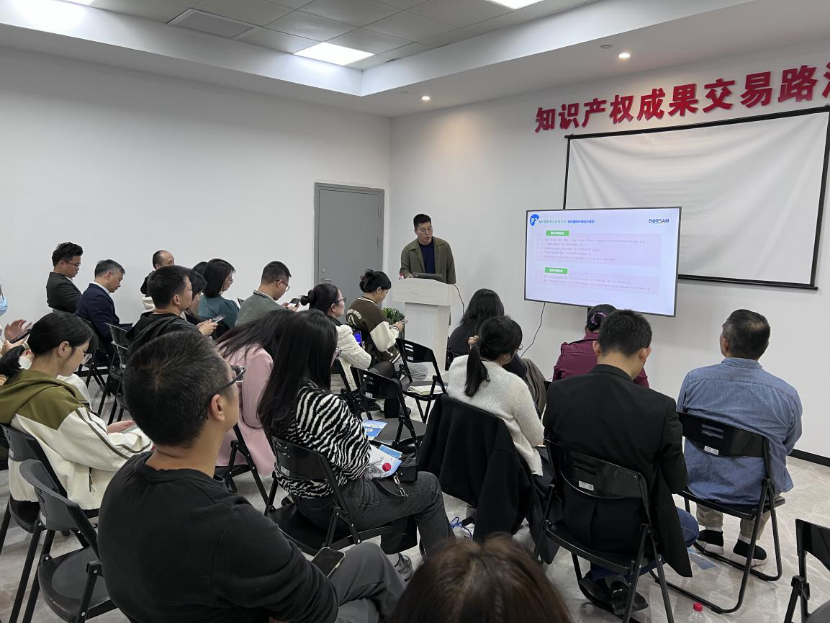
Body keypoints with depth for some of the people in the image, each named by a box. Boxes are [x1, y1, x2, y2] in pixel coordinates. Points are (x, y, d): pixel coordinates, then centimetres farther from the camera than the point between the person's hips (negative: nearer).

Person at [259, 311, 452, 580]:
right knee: (429, 485, 14)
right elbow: (356, 463, -21)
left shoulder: (275, 392, -9)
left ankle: (392, 558, 36)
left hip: (301, 494, 8)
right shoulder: (326, 405, -33)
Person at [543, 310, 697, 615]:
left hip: (574, 516, 4)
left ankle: (608, 575, 23)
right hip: (629, 529, -4)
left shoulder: (559, 392, -16)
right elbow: (676, 482, -12)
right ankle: (610, 574, 18)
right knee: (689, 527, 29)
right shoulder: (659, 407, -26)